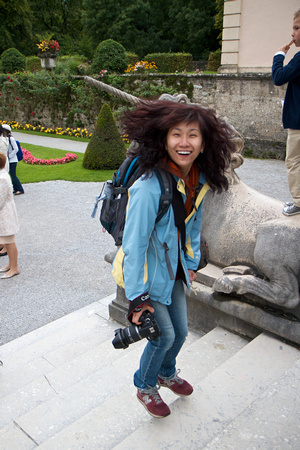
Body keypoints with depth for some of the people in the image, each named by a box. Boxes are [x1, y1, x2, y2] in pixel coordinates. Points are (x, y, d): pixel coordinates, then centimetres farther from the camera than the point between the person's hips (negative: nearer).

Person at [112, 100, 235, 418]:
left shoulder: (198, 180, -7)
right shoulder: (150, 186, -31)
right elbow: (134, 243, -27)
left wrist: (191, 264, 14)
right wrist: (137, 297, -23)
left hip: (174, 268, 7)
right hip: (147, 272, -7)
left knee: (180, 331, 19)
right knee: (164, 335, 5)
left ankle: (167, 373, 51)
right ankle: (145, 387, 36)